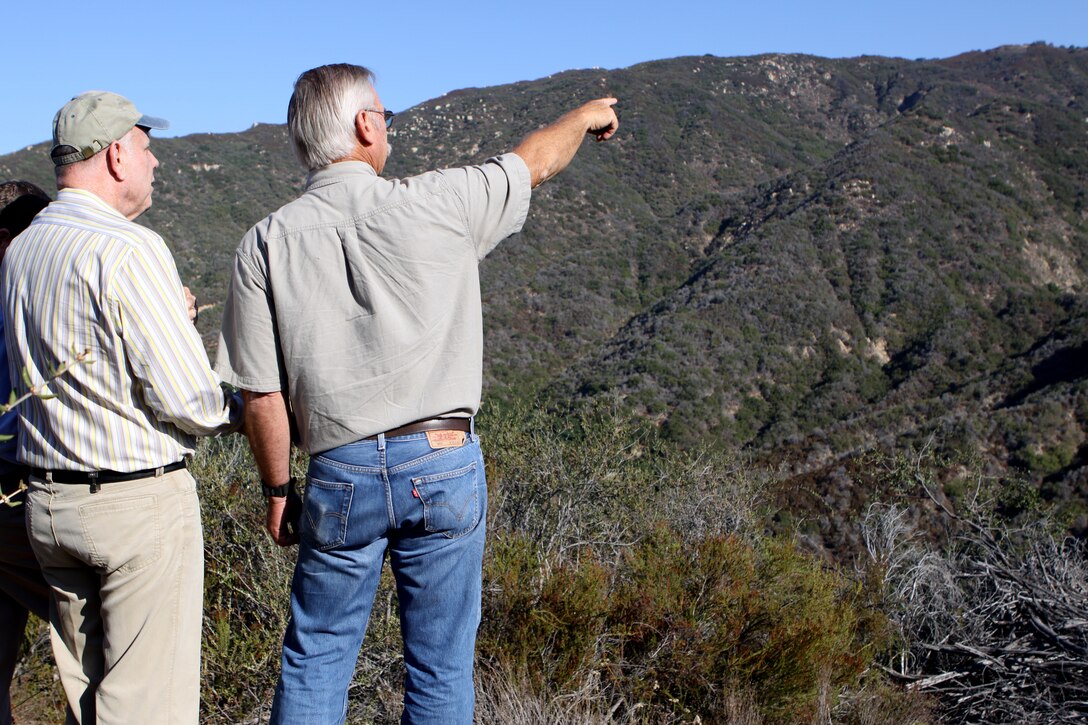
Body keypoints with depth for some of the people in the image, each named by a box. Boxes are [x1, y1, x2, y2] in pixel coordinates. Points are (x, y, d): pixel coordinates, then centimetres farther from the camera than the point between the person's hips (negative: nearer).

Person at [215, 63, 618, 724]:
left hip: (341, 476, 1)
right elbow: (535, 161, 12)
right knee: (441, 668, 12)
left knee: (315, 659, 16)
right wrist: (587, 116, 33)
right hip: (444, 466, -1)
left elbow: (260, 394, -1)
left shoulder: (267, 243, -3)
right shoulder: (435, 205, -6)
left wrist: (278, 488, 13)